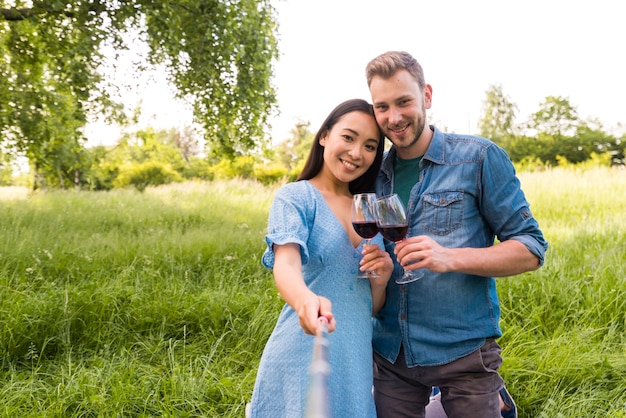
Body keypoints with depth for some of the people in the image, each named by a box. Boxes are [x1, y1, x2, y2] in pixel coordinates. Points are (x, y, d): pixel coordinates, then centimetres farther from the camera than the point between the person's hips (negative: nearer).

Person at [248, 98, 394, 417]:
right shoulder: (295, 197, -6)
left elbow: (372, 307, 14)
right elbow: (286, 264, -24)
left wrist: (380, 280, -8)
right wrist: (305, 299, -45)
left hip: (357, 360, 6)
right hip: (303, 359, -5)